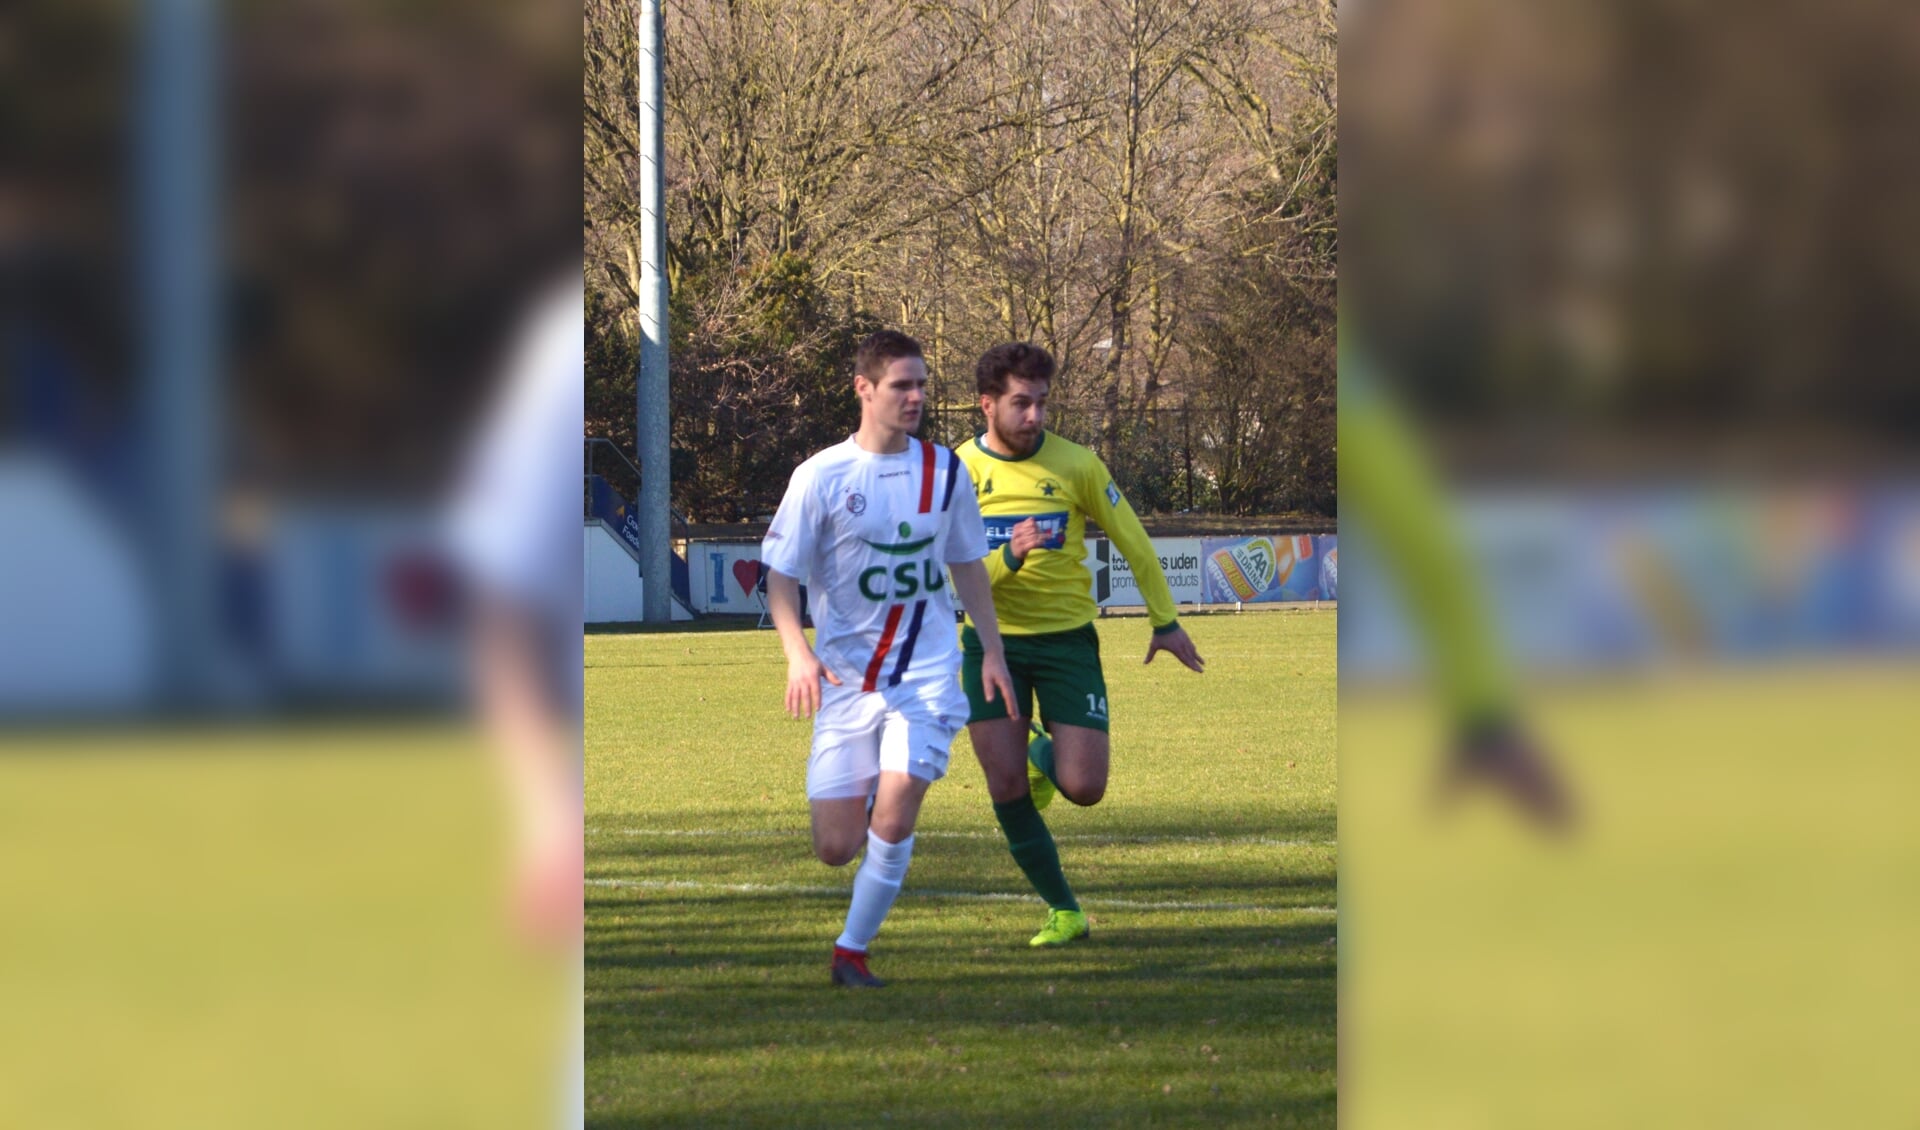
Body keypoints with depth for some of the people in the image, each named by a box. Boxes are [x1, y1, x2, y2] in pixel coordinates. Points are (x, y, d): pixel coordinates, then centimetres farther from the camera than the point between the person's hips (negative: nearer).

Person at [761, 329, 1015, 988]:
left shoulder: (944, 470, 4)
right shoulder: (821, 477, -6)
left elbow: (967, 564, 18)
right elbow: (781, 576, -6)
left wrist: (991, 650, 14)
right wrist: (797, 654, -22)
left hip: (926, 674, 1)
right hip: (846, 679, -1)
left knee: (894, 819, -19)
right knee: (835, 849, -2)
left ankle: (852, 951, -2)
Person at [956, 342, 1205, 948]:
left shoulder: (1076, 464, -6)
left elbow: (1131, 540, 6)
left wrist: (1165, 622, 11)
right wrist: (1008, 557, -30)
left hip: (1066, 638, 0)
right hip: (992, 642, 0)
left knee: (1083, 789, -8)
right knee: (1007, 793, -6)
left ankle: (1047, 756, 29)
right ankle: (1063, 912, 12)